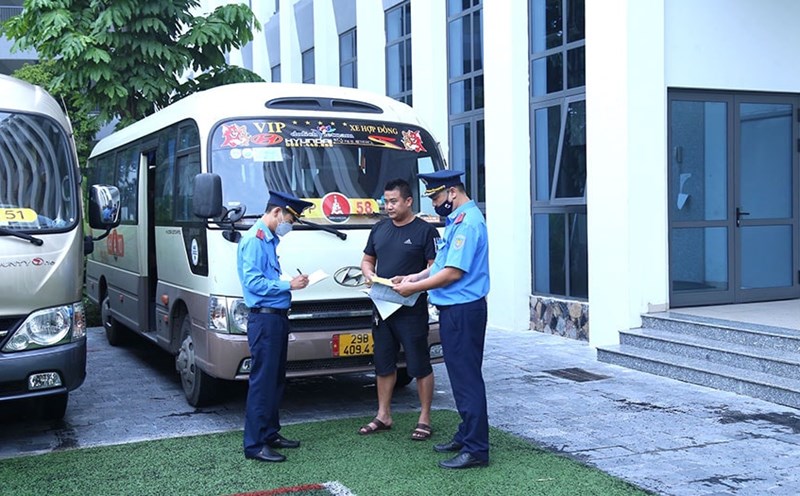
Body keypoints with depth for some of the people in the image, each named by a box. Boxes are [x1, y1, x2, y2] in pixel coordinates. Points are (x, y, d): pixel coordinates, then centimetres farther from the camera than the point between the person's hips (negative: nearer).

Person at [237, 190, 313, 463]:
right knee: (262, 381, -7)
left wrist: (290, 283, 6)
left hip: (277, 318, 10)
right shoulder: (254, 240, -12)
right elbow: (253, 282, -19)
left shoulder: (270, 240, 18)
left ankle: (270, 433, 26)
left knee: (276, 379, 15)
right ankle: (255, 444, -3)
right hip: (264, 319, -10)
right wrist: (288, 285, -16)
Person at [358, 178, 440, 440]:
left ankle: (424, 419, 10)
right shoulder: (379, 229, 13)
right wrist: (369, 275, -1)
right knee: (383, 364, 14)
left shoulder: (425, 230, -6)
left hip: (412, 310, -6)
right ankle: (383, 416, 25)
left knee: (419, 365, 1)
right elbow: (367, 260, 21)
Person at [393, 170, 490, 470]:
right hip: (454, 309, 11)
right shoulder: (457, 220, 15)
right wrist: (417, 277, 10)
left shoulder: (467, 222, -18)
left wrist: (414, 287, -13)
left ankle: (476, 450, -2)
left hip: (463, 311, -11)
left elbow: (454, 272, -22)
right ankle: (466, 436, 28)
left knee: (466, 377, -7)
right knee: (460, 375, 17)